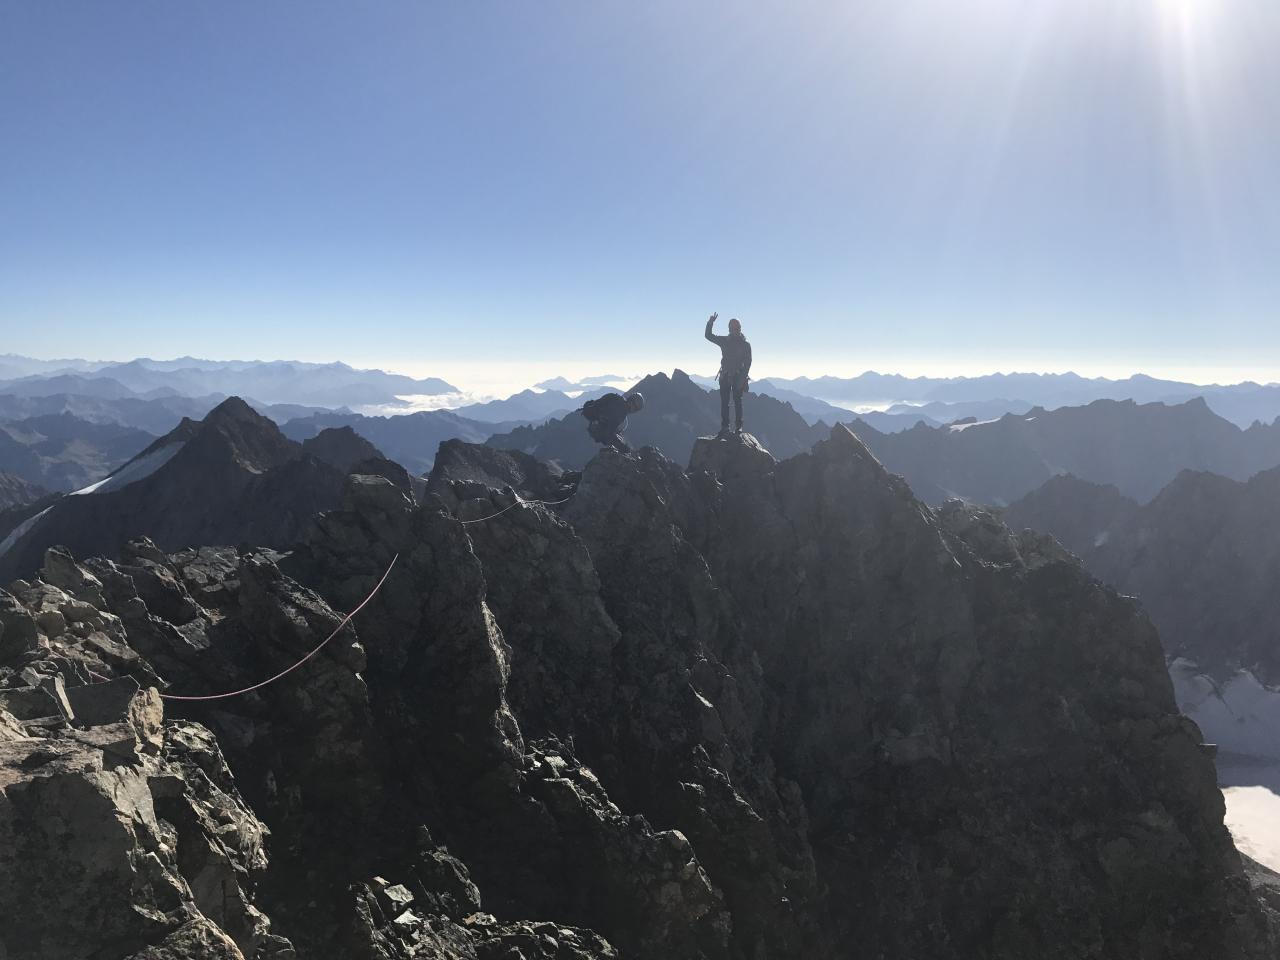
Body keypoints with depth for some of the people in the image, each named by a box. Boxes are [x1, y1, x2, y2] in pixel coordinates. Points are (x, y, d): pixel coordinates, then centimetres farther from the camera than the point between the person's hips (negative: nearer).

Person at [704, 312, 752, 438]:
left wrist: (743, 377, -15)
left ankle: (738, 427, 3)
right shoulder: (724, 341, 9)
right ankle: (724, 428, 1)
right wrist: (710, 323, -4)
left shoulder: (745, 345, 0)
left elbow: (748, 362, -5)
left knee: (737, 402, -2)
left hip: (738, 376, -3)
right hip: (725, 376, 3)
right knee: (724, 402, 0)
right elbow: (708, 336, 10)